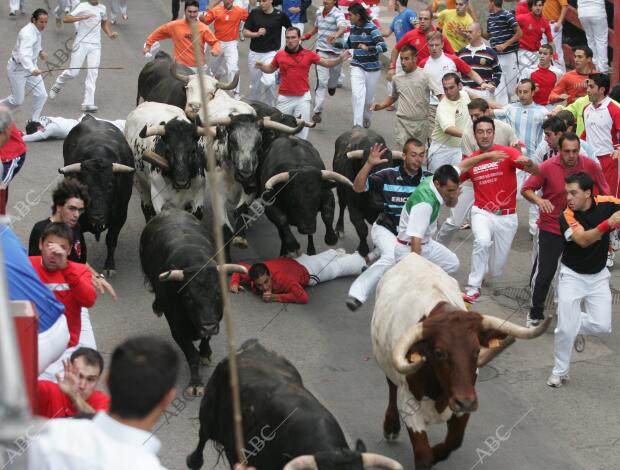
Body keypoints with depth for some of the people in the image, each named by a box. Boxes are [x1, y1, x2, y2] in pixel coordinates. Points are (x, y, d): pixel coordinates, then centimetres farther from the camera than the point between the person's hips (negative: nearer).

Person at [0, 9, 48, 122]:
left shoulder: (36, 29, -4)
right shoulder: (28, 33, -32)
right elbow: (24, 55, -48)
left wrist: (40, 51, 13)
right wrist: (33, 70, -63)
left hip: (30, 66, 8)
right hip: (17, 68, -8)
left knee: (41, 95, -1)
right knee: (18, 101, 2)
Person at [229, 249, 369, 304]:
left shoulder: (282, 278, -47)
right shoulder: (252, 275, -31)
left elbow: (303, 297, -49)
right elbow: (240, 267, -10)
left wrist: (276, 297, -49)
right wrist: (234, 282, -28)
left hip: (308, 271, -4)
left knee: (338, 266, 24)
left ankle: (365, 257, 48)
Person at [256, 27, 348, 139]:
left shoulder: (308, 54, -2)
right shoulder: (280, 55, 1)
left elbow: (327, 63, 7)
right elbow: (270, 69, 18)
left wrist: (340, 59, -8)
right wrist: (261, 66, -2)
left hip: (303, 98, -1)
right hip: (284, 98, 1)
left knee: (302, 130, 4)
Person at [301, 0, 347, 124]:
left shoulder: (338, 14, -14)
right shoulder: (319, 12, 4)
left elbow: (343, 28, -36)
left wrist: (336, 35, -56)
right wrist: (307, 35, 34)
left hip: (336, 52, -2)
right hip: (321, 51, 2)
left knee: (332, 81, 16)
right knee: (321, 82, -11)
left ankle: (332, 85, 55)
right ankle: (317, 112, -12)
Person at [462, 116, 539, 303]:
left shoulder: (507, 153, -9)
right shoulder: (470, 160, 1)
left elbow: (536, 171, -20)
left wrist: (528, 162, -42)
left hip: (507, 217, 0)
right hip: (482, 213, 0)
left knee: (496, 269, 8)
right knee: (482, 241, -34)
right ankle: (473, 288, -19)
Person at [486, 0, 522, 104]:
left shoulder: (507, 15, -10)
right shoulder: (490, 18, 12)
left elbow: (519, 33, -11)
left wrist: (505, 45, -17)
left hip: (508, 55, -6)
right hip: (496, 56, 6)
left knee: (511, 83, 1)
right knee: (498, 85, 2)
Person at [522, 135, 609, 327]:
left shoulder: (590, 166, -11)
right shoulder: (547, 167, -18)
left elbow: (604, 191, 4)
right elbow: (526, 189, -11)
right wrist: (538, 200, -30)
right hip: (551, 229, -3)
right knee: (543, 272, -2)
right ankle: (535, 314, 17)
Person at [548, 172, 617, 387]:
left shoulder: (607, 204, -13)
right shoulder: (567, 216, -21)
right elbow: (583, 240, -36)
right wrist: (608, 223, -49)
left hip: (598, 276, 3)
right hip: (572, 276, -3)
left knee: (602, 325, -6)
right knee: (566, 327, -7)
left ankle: (575, 326, 26)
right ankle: (559, 371, 13)